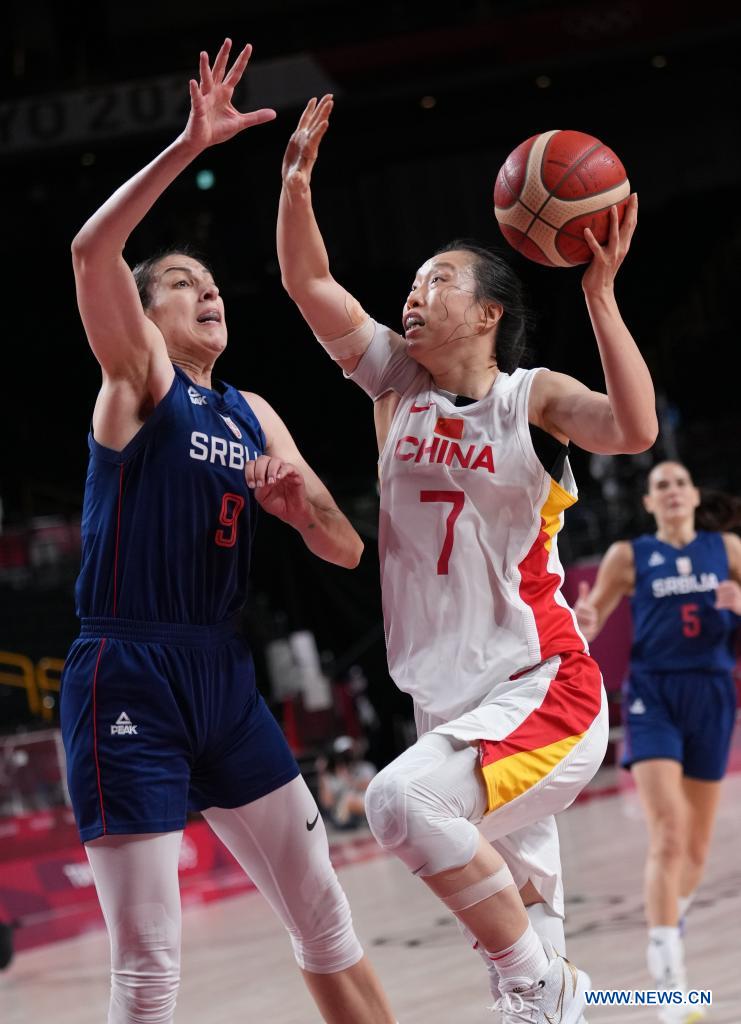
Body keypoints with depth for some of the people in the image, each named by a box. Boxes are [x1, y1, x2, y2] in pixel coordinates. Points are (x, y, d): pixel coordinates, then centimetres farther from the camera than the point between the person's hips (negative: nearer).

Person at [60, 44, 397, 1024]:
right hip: (128, 679, -6)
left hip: (223, 676, 6)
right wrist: (190, 145, -27)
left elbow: (346, 551, 14)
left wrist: (300, 503, -7)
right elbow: (91, 249, -20)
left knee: (325, 919, 9)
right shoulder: (137, 375, -1)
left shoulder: (255, 417, 17)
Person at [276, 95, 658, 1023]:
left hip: (542, 689, -7)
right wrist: (297, 184, -8)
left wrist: (599, 293, -27)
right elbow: (308, 284, 5)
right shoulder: (396, 381, 8)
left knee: (402, 800, -29)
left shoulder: (532, 398, -7)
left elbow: (636, 430, -25)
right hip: (448, 699, 7)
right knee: (514, 901, 14)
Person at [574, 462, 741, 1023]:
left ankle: (671, 927, 39)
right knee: (668, 834, -19)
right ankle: (669, 975, -20)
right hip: (653, 693, -3)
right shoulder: (629, 555, 3)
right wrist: (583, 624, -22)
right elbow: (589, 619, 2)